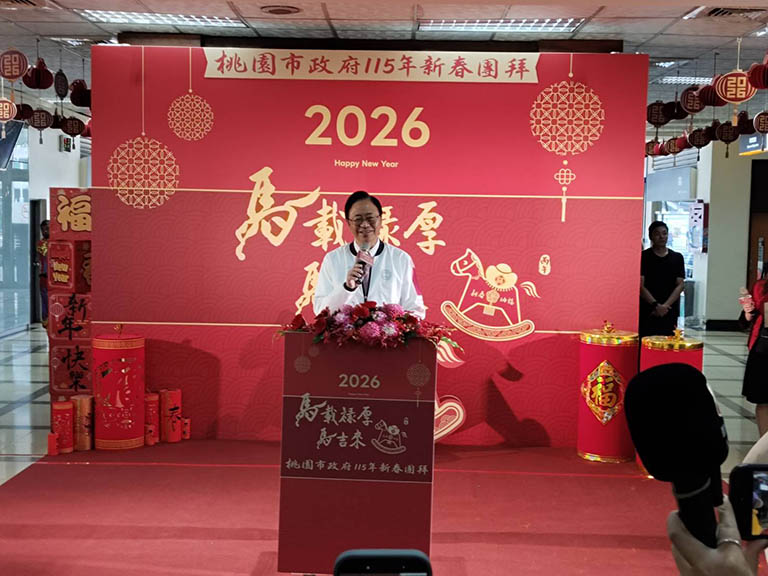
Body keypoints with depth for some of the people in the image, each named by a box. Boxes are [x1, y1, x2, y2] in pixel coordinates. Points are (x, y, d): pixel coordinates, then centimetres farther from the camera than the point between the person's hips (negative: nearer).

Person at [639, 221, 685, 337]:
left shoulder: (677, 258, 10)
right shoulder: (643, 257, 2)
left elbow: (680, 285, 5)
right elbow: (641, 286, -3)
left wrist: (665, 306, -8)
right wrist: (656, 305, -14)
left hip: (669, 314, 2)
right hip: (646, 314, -2)